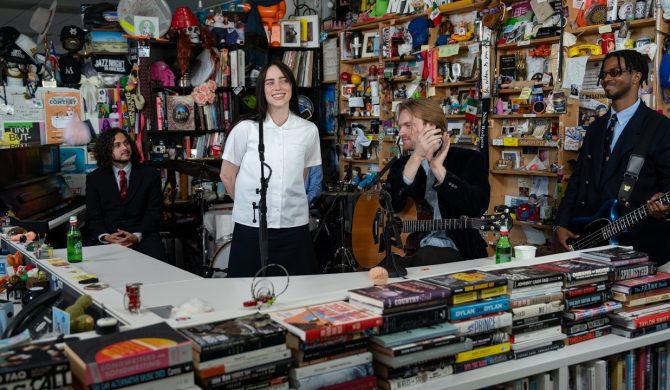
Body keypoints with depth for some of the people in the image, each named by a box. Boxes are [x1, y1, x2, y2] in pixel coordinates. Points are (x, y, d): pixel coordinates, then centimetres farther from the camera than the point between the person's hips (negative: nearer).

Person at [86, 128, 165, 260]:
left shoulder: (150, 175, 8)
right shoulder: (94, 178, 11)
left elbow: (154, 213, 2)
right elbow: (93, 216, 6)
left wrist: (137, 236, -15)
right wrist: (105, 236, -15)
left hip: (142, 237, 0)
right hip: (109, 238, 1)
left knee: (155, 255, -30)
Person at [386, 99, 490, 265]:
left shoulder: (469, 159, 2)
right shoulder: (401, 165, 11)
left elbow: (478, 206, -15)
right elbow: (390, 207, -9)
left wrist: (438, 169, -14)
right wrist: (416, 158, -15)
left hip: (452, 249, -3)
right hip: (408, 247, 3)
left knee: (424, 259, -35)